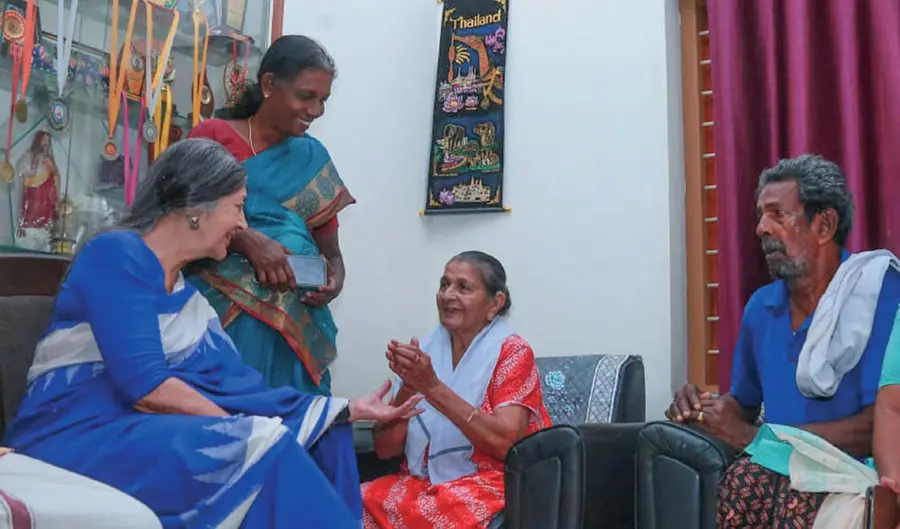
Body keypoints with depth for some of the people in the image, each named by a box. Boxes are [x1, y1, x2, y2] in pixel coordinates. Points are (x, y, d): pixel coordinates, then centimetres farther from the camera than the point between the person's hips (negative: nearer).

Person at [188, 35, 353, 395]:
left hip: (297, 322, 3)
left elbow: (330, 248, 14)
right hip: (224, 309, -3)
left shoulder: (313, 157, 14)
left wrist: (336, 279, -7)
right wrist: (250, 240, -19)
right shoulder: (213, 137, 5)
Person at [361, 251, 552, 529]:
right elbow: (385, 449, 2)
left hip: (488, 485, -4)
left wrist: (432, 387, -23)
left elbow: (505, 442, -20)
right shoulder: (424, 349, 7)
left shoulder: (511, 351, -5)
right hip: (421, 481, 5)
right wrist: (407, 387, -15)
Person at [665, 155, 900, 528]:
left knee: (798, 495, -37)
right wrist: (702, 410, -2)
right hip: (785, 472, 4)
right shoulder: (760, 307, 9)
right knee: (740, 484, -30)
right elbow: (744, 404, 23)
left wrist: (755, 437, -19)